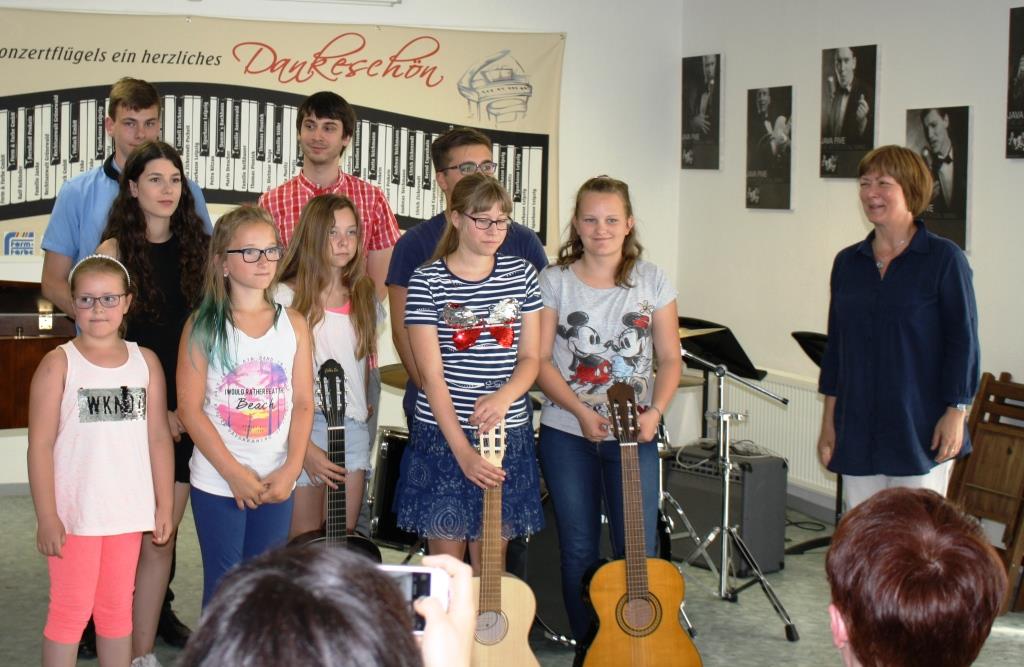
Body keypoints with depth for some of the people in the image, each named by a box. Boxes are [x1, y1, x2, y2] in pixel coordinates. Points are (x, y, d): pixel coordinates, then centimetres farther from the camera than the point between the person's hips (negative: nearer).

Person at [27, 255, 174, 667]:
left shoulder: (146, 361, 5)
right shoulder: (59, 363, -5)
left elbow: (159, 438, 8)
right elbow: (40, 445, -8)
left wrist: (164, 507, 5)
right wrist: (47, 517, -12)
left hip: (129, 510, 3)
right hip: (75, 512, -3)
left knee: (117, 609, 14)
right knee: (70, 612, 3)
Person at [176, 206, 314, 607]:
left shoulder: (293, 324, 4)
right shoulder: (203, 326, -5)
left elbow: (303, 403, 4)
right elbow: (190, 409, -8)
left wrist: (290, 469, -7)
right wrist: (234, 472, -12)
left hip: (276, 483, 3)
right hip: (217, 481, -3)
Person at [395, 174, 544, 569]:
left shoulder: (521, 274, 5)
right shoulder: (427, 282, -6)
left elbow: (530, 357, 6)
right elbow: (431, 374, -10)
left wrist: (504, 396, -16)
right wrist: (462, 451, -17)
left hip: (507, 432, 3)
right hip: (442, 435, -3)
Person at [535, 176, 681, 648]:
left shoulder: (651, 281, 2)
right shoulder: (555, 281, -2)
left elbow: (670, 359, 4)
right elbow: (540, 360, -4)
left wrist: (654, 412, -13)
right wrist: (581, 412, -16)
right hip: (567, 434, 0)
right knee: (579, 550, 8)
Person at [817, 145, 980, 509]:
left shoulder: (944, 259, -4)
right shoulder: (848, 262, 10)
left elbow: (963, 340, -5)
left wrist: (956, 412, -11)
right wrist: (829, 420, 11)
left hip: (921, 430, -4)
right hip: (858, 431, 4)